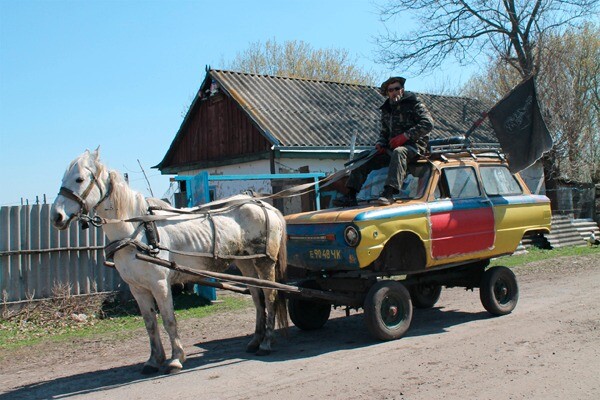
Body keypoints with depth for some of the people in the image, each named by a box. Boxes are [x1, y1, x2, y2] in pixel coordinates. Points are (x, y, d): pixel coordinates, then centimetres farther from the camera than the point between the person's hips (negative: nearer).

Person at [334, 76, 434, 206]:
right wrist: (380, 143, 1)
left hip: (414, 145, -6)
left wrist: (405, 135, -19)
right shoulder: (386, 109, 18)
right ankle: (350, 196, -13)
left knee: (398, 152, -40)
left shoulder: (414, 103, 0)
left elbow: (428, 124, -12)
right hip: (392, 147, 6)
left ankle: (389, 193, -51)